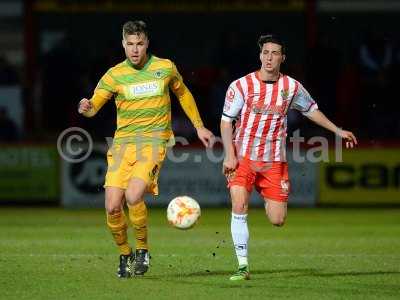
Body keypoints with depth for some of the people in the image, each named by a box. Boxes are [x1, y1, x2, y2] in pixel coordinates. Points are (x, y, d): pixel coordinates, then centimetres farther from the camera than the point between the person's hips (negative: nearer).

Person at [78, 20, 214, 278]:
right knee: (113, 207, -7)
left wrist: (199, 126, 24)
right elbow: (94, 106, -6)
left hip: (154, 142, -2)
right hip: (123, 143, 2)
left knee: (133, 196, -25)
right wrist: (86, 108, -30)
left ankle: (143, 250, -2)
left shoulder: (165, 68, 4)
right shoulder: (115, 75, 2)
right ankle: (125, 255, 19)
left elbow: (183, 94, 21)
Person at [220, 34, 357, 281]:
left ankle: (273, 200, 36)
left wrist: (338, 131, 16)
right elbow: (226, 121, -2)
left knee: (278, 221, -2)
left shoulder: (292, 87, 1)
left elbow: (311, 110, 18)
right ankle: (243, 266, -13)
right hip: (243, 157, -2)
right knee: (239, 207, -21)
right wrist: (230, 156, -11)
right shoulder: (241, 85, -7)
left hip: (274, 162, 2)